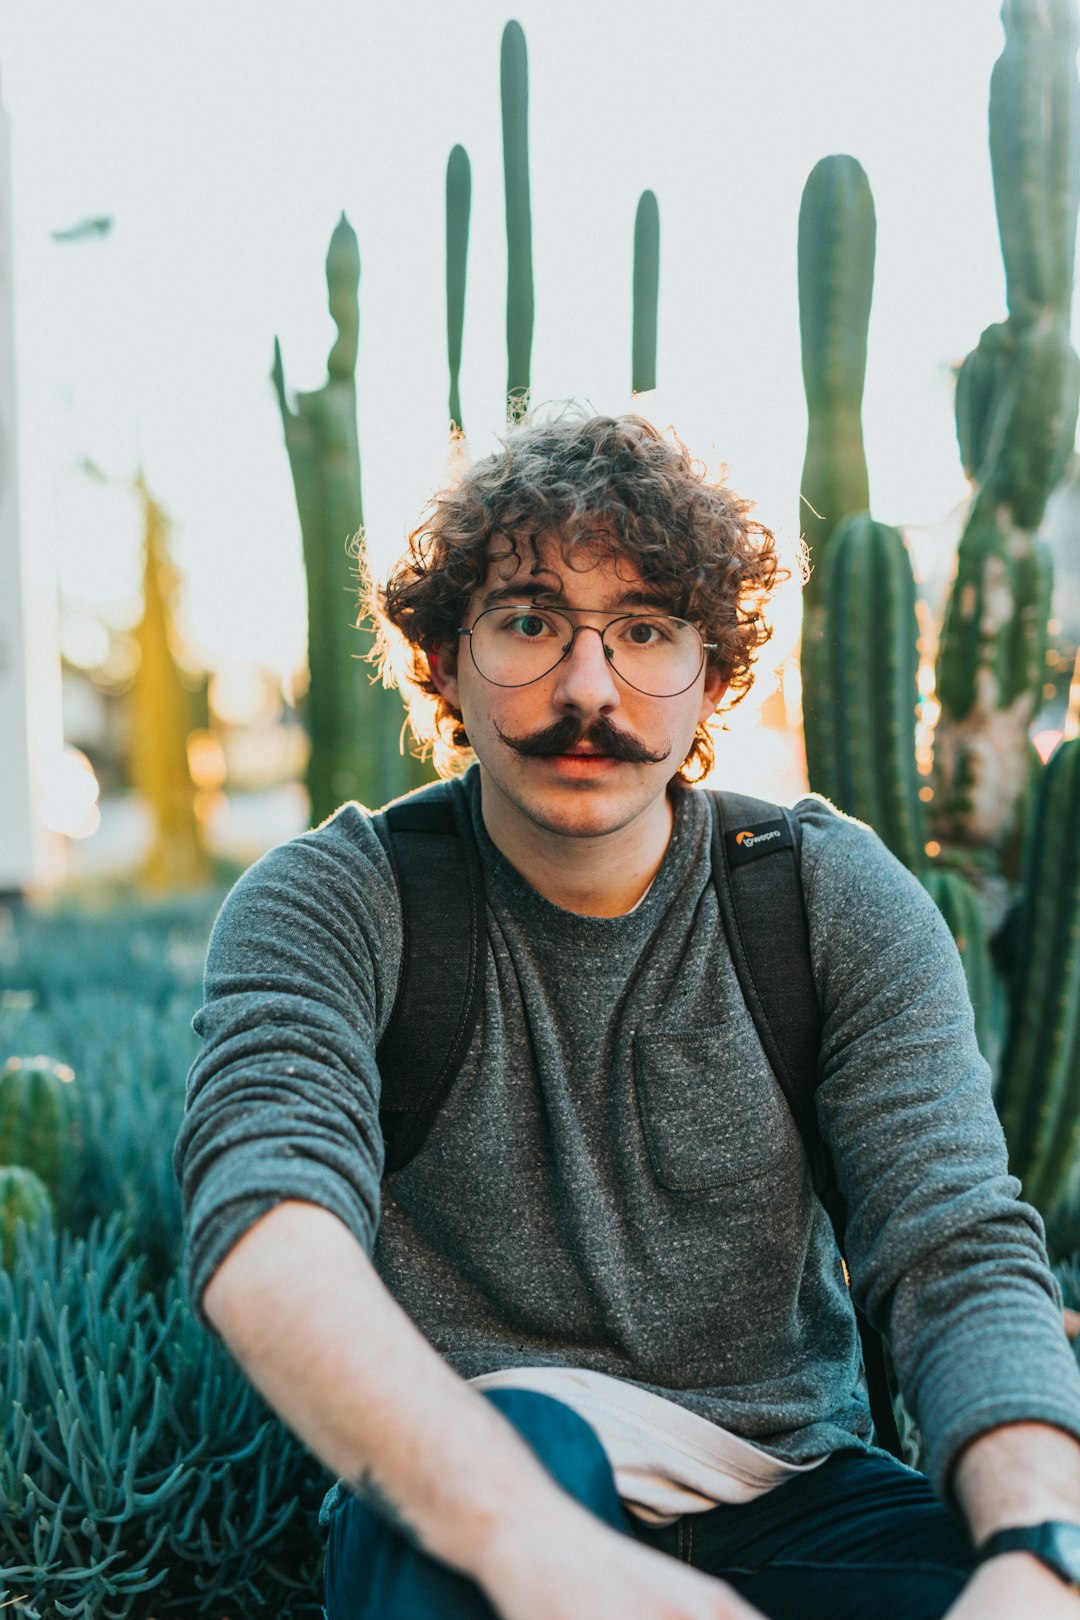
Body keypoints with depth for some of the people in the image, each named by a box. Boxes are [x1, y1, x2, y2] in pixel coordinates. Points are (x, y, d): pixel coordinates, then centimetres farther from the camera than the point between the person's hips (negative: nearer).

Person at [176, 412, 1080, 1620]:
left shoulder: (839, 901, -1)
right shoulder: (329, 907, -8)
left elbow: (960, 1260, -9)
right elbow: (265, 1220, -26)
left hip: (785, 1492, 2)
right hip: (445, 1501, -1)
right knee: (520, 1435, -35)